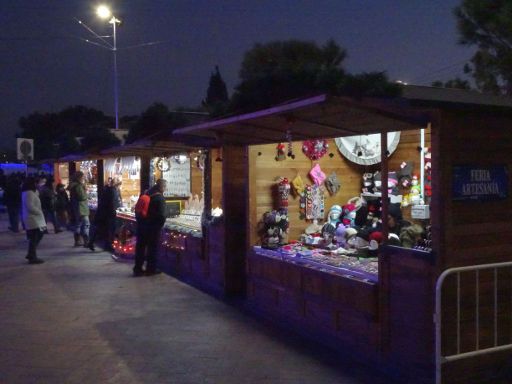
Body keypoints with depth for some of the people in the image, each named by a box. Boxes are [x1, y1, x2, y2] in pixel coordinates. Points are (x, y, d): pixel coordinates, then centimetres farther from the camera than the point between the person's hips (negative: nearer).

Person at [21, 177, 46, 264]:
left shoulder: (31, 192, 13)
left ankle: (31, 255, 23)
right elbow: (30, 207, -23)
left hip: (34, 218, 11)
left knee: (36, 237, 18)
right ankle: (32, 257, 3)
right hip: (33, 218, -11)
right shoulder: (29, 193, -19)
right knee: (34, 238, -4)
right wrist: (40, 212, -15)